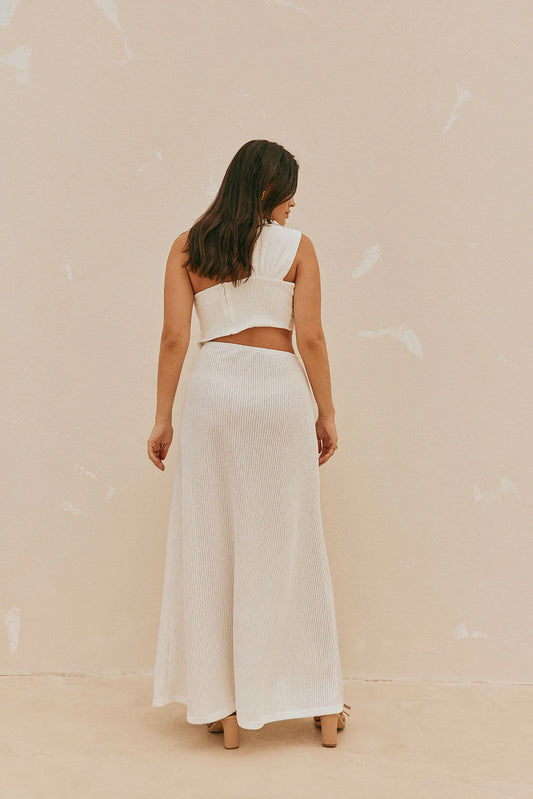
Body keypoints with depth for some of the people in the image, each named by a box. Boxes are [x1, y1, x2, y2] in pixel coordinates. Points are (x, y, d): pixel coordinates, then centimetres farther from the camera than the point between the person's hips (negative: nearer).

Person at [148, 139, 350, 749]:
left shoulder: (187, 248, 7)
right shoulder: (296, 247, 2)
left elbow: (174, 338, 1)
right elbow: (310, 339, -2)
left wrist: (163, 417, 6)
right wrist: (326, 413, 7)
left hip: (213, 388, 1)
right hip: (280, 390, -1)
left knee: (210, 545, 8)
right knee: (290, 545, 9)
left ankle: (223, 707, 16)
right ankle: (322, 705, 22)